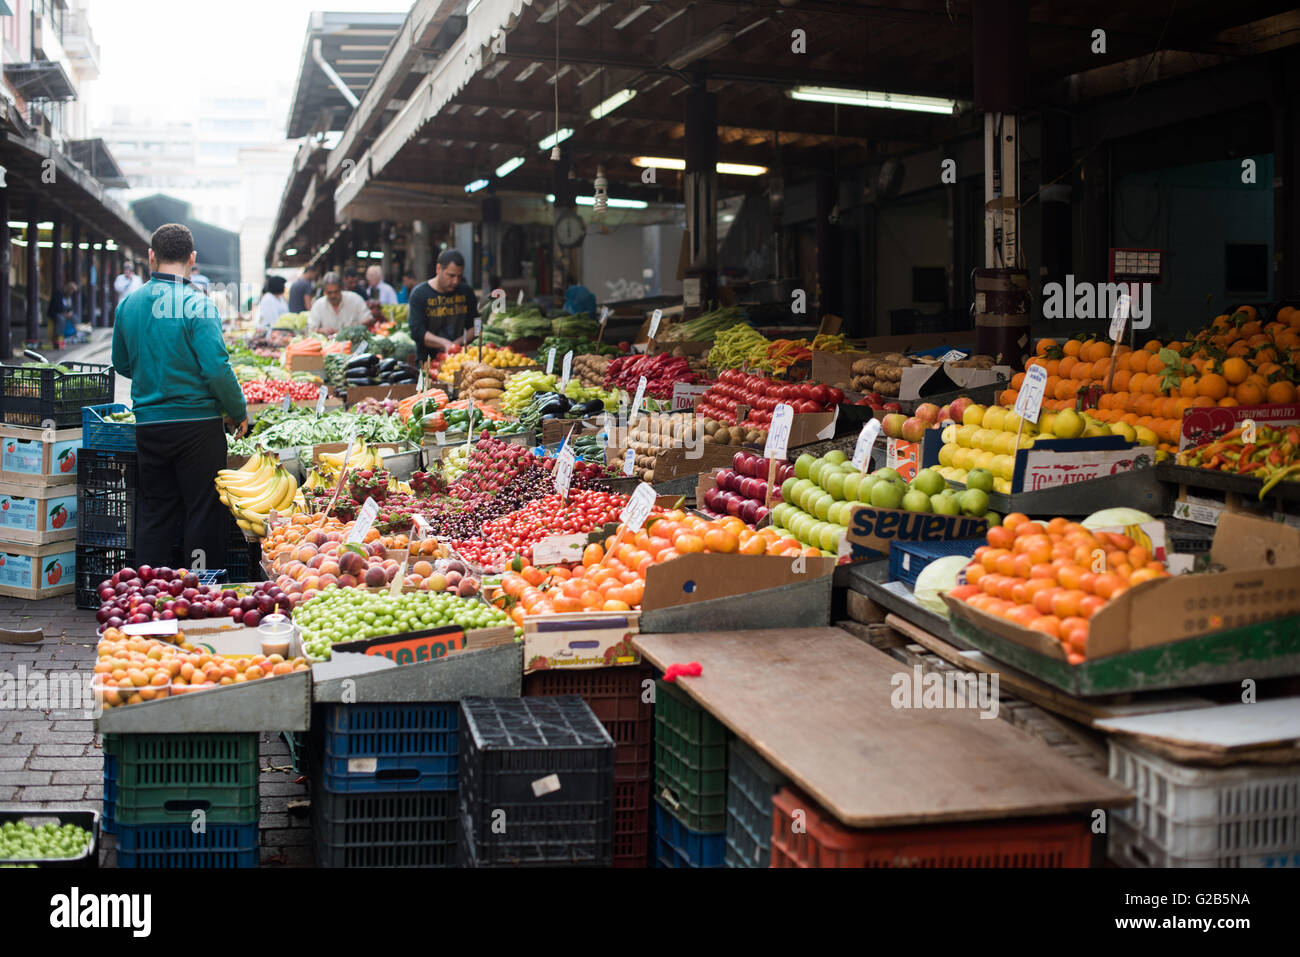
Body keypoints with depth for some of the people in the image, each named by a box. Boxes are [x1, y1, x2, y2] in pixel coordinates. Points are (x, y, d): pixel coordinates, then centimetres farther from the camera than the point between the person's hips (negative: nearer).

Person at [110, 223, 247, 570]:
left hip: (148, 424, 5)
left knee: (154, 512, 13)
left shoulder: (128, 304, 5)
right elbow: (217, 368, -17)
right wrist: (239, 412, -4)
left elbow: (121, 364, 16)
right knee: (204, 512, 4)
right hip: (197, 422, -5)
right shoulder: (197, 304, -12)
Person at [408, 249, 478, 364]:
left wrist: (459, 342, -5)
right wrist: (445, 343, -21)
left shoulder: (466, 291, 13)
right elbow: (416, 332, -9)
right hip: (427, 361, -3)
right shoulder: (419, 293, 0)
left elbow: (474, 326, 15)